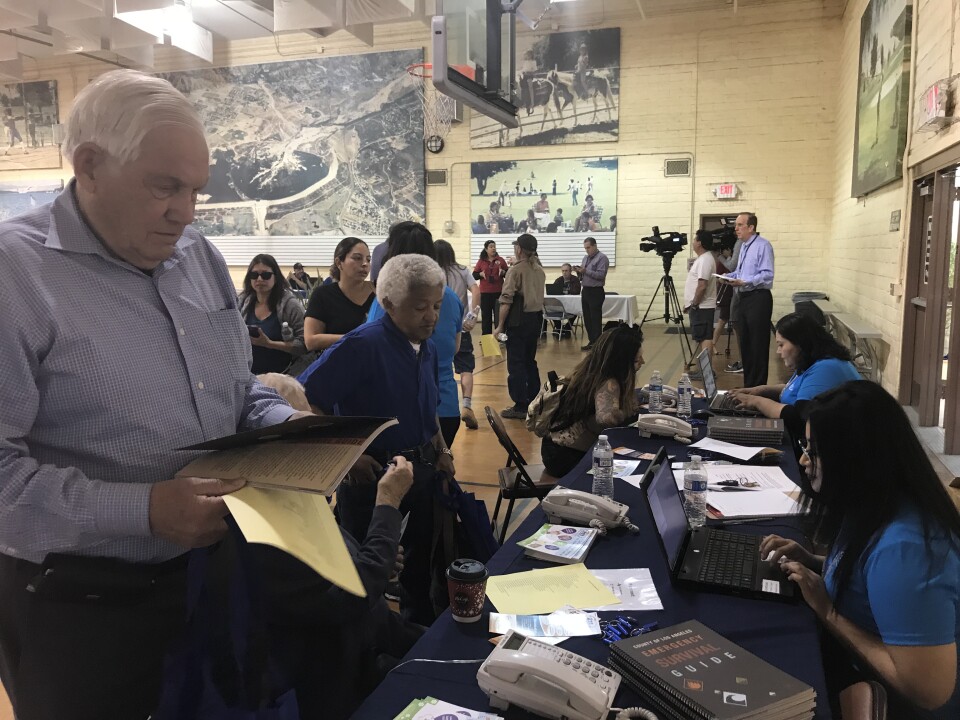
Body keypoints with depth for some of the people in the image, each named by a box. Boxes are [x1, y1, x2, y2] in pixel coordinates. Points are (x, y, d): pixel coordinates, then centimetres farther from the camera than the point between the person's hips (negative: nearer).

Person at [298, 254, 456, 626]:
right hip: (372, 474, -7)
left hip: (422, 470, 7)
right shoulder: (363, 345, -22)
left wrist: (440, 449, 4)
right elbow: (303, 398, -25)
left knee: (421, 557, 24)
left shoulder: (427, 347, 3)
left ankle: (420, 622, 48)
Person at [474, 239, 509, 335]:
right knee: (486, 316, 2)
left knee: (499, 316, 1)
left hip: (498, 292, 0)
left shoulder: (500, 260, 6)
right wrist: (481, 274, -13)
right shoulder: (481, 261, 6)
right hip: (485, 293, 0)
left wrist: (503, 272, -13)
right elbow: (474, 275, 6)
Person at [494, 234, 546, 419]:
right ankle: (533, 402, 22)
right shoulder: (539, 269, 10)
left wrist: (500, 326, -12)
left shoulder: (516, 269, -12)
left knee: (516, 364, -2)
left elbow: (506, 300, -15)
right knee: (530, 361, 16)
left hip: (519, 320, -7)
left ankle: (520, 406, -2)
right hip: (536, 318, 7)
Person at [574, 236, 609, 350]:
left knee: (595, 319, -6)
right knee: (587, 318, 9)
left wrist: (585, 271, -21)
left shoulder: (602, 258, -7)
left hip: (596, 292, -8)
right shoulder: (585, 258, 17)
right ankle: (591, 341, 17)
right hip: (585, 291, 8)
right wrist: (579, 272, -1)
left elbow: (601, 275, -19)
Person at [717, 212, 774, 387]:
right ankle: (748, 384, 23)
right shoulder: (743, 246, 16)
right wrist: (730, 276, 5)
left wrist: (743, 282, -27)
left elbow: (767, 275, -19)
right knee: (745, 343, 13)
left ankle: (758, 386, 4)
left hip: (758, 299, -9)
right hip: (743, 299, 9)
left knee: (758, 346, -3)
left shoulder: (763, 245, -12)